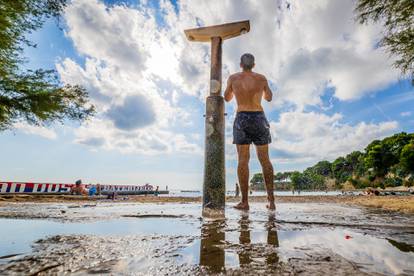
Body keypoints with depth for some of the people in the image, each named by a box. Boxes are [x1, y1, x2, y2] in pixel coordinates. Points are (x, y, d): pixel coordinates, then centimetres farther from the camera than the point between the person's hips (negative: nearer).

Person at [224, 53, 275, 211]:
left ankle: (244, 202, -4)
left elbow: (227, 98, 17)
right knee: (264, 159, 6)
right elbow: (269, 98, 21)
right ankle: (271, 200, 7)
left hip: (242, 119, -1)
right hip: (259, 119, 2)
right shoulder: (262, 78, 8)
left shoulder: (233, 78, 5)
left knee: (243, 160, -3)